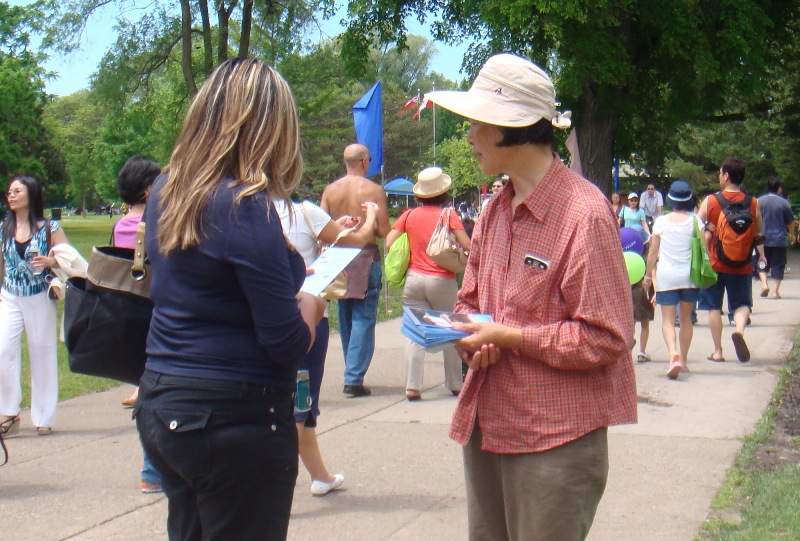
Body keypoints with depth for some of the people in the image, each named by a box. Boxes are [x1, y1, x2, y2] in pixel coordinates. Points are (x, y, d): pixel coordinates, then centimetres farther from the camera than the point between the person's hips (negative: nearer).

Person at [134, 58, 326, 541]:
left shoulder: (166, 192, 6)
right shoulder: (245, 206, -18)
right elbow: (288, 344, -18)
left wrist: (288, 280, 13)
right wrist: (310, 303, 2)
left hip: (161, 407, 8)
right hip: (235, 417, -8)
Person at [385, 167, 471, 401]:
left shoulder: (409, 216, 5)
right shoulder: (449, 215, -3)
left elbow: (389, 243, 1)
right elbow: (467, 246, -11)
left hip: (413, 278, 2)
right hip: (442, 280, -2)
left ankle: (412, 386, -7)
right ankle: (455, 384, 20)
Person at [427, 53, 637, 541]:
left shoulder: (584, 213, -15)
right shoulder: (495, 209, 11)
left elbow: (606, 338, -17)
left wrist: (508, 337, -17)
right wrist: (469, 334, -1)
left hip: (555, 440, -7)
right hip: (487, 425, 8)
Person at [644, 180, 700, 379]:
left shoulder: (661, 221, -2)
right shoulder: (694, 220, -3)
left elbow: (653, 252, 1)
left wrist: (648, 275, 13)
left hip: (666, 275, -1)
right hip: (689, 275, 1)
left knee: (668, 320, -2)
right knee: (686, 318, 16)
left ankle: (673, 354, -26)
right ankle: (683, 360, 22)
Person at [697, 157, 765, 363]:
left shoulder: (710, 201, -7)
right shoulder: (753, 204, -4)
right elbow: (758, 235, 5)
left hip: (715, 264, -1)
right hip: (742, 266, 1)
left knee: (714, 306, 11)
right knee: (742, 304, 13)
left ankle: (718, 351, 12)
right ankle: (739, 329, -19)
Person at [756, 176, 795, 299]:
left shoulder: (759, 201, -1)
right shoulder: (784, 203, -5)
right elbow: (791, 222, 4)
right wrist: (791, 234, 21)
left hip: (763, 238, 1)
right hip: (779, 240, -1)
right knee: (778, 266, 5)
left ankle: (764, 284, -7)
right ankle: (775, 291, 2)